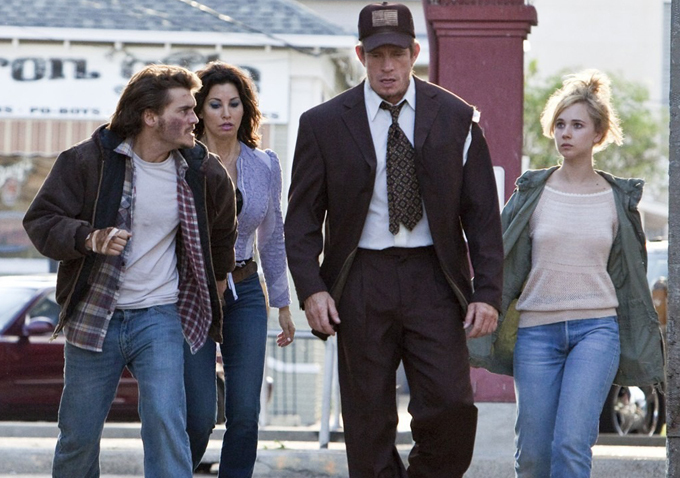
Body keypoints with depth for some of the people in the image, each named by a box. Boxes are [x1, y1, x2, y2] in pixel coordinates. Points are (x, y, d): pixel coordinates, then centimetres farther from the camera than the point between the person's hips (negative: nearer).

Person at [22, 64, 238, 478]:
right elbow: (40, 220, -7)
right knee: (79, 435, 8)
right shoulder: (89, 160, -9)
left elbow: (222, 230, 22)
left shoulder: (203, 172, 0)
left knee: (166, 421, -16)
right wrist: (88, 238, -25)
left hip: (160, 318, 1)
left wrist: (218, 278, 31)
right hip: (93, 316, -1)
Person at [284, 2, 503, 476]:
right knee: (369, 424, 1)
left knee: (452, 407, -12)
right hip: (361, 283, 0)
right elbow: (302, 218, 5)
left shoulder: (457, 118, 5)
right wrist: (311, 288, -9)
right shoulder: (323, 124, 3)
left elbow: (483, 214, 6)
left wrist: (488, 292, -4)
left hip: (433, 278, 0)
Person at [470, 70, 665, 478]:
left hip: (597, 327, -1)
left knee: (571, 444, -17)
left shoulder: (618, 199, 7)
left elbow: (630, 275, 13)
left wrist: (642, 349, 13)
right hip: (537, 329, 1)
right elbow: (504, 264, 8)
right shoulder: (532, 193, 5)